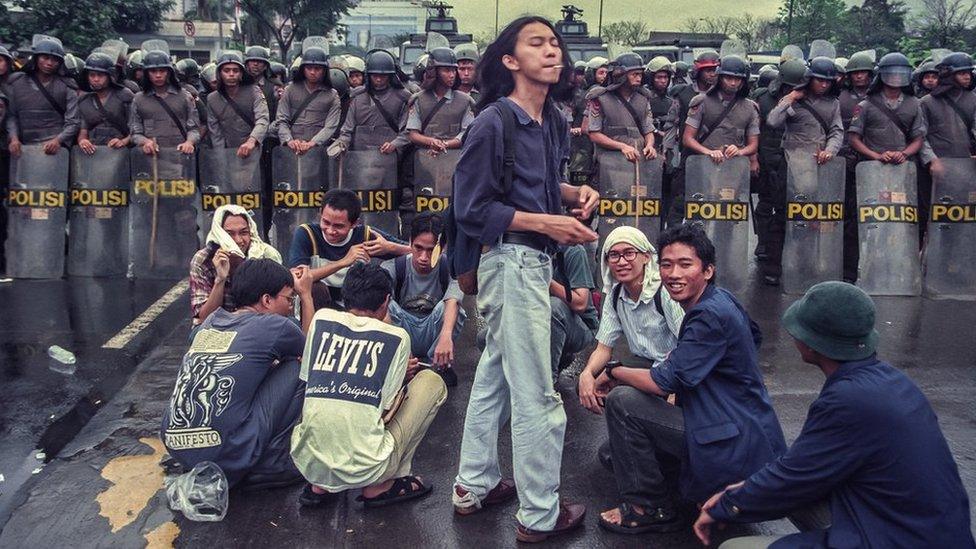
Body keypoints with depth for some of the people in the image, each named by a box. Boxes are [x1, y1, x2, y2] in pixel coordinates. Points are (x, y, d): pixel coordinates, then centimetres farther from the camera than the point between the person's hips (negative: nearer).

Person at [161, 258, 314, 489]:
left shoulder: (211, 320, 13)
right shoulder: (273, 326, -5)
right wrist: (306, 295, 28)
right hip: (229, 457, -7)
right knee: (298, 367, 5)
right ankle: (273, 465, 8)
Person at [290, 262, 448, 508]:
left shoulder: (322, 318, 7)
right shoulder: (397, 337, 0)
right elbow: (385, 408, 0)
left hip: (308, 462, 4)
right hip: (364, 468, -4)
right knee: (432, 381, 11)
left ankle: (319, 486, 16)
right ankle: (381, 486, 8)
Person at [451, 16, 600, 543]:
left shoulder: (554, 122, 9)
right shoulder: (493, 123, -15)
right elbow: (471, 209, -14)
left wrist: (575, 192, 2)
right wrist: (546, 222, -19)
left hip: (533, 260, 9)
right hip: (511, 261, -9)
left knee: (495, 376, 19)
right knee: (536, 396, -2)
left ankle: (475, 486, 35)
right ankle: (539, 515, 14)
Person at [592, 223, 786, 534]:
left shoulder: (711, 316, -22)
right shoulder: (721, 300, 7)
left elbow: (664, 382, -24)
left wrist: (613, 373, -4)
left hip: (735, 449, -10)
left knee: (621, 401, -17)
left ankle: (649, 508, -4)